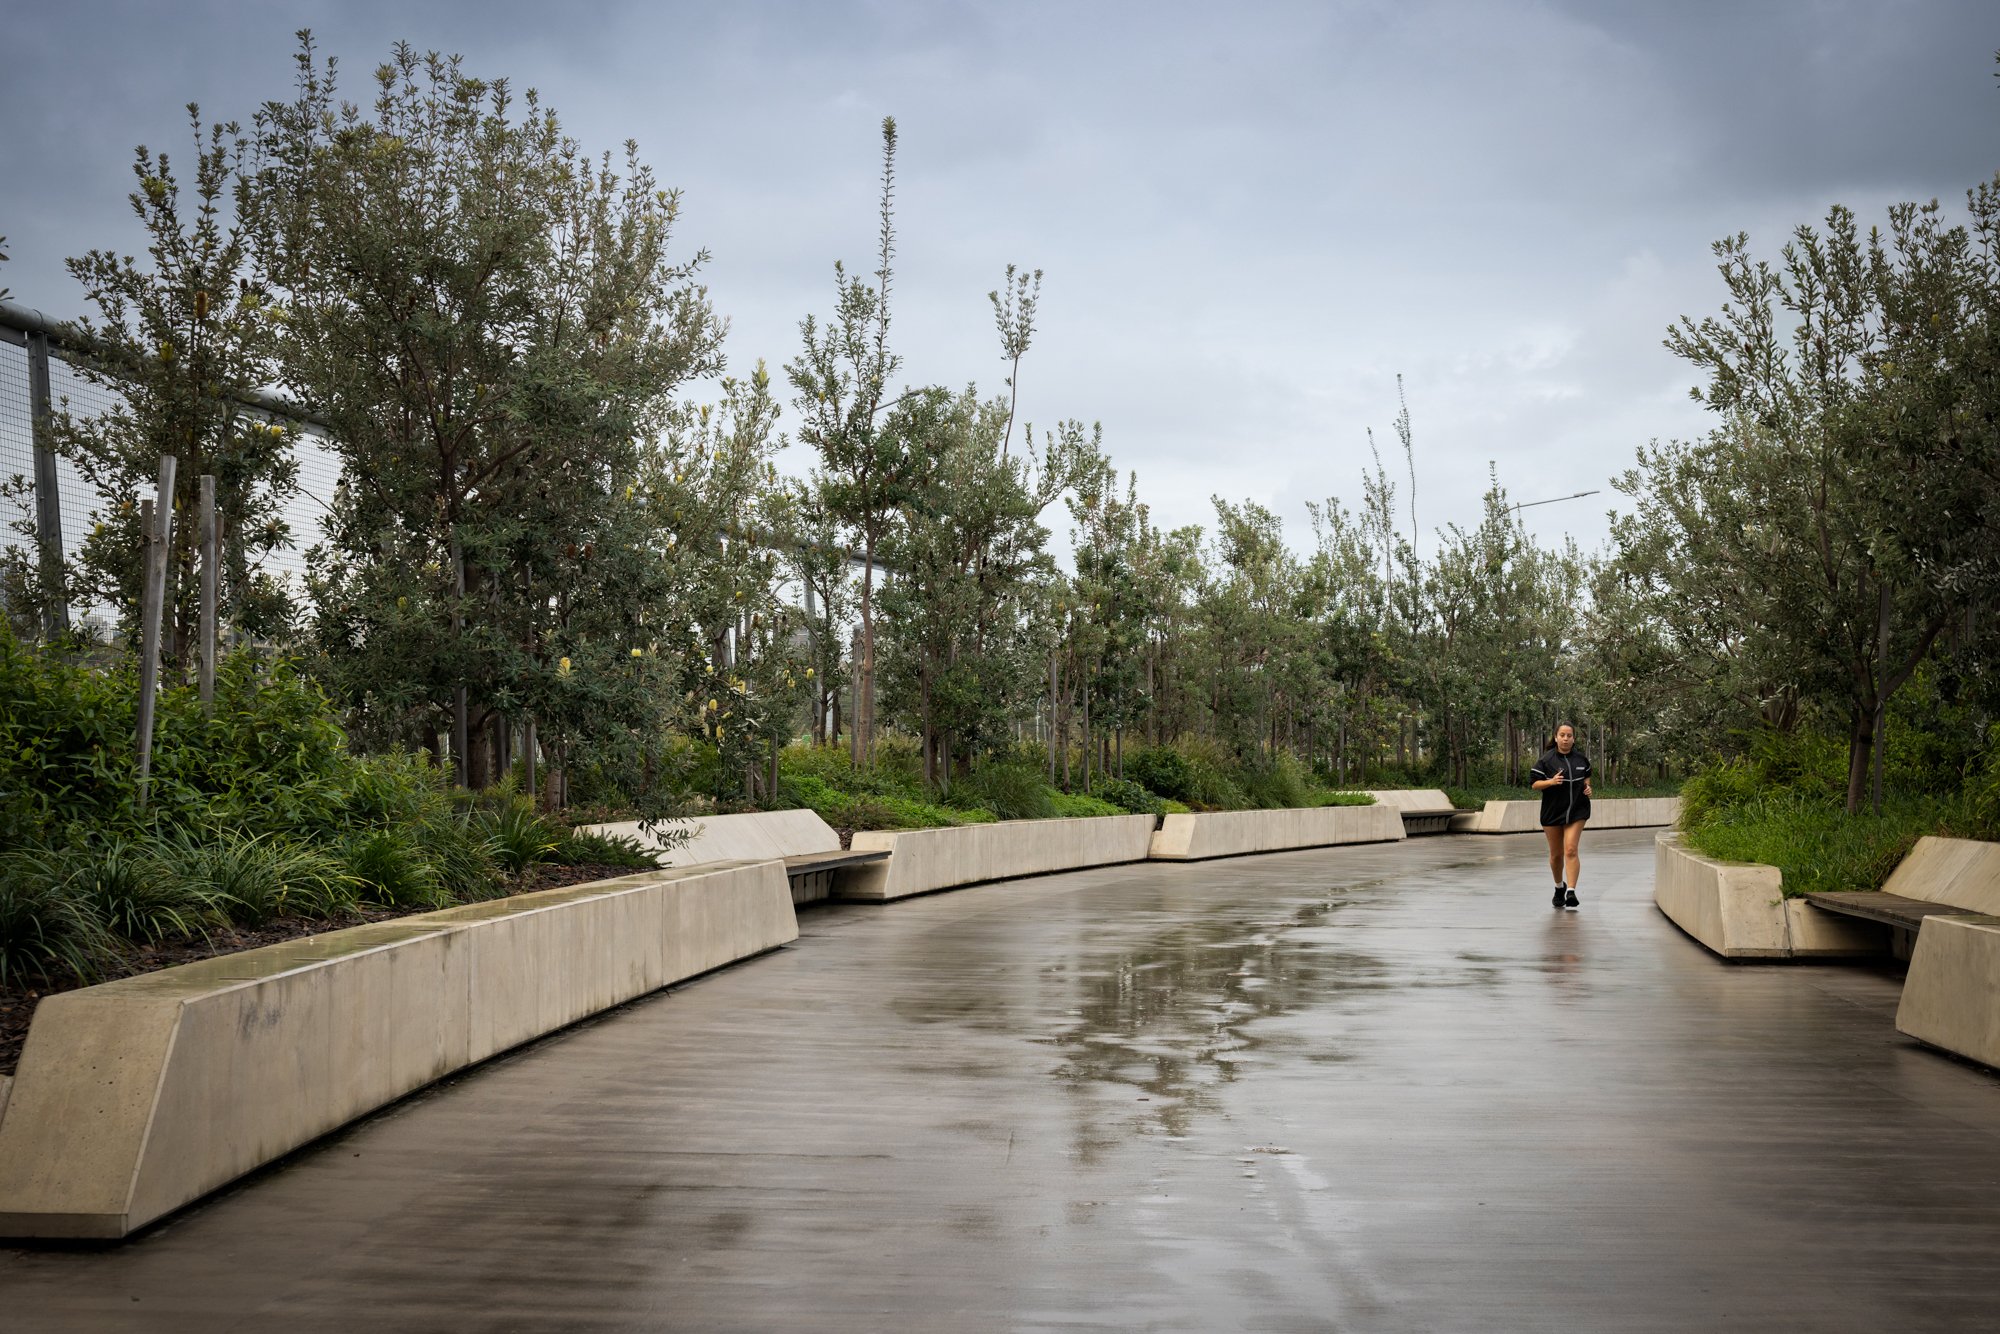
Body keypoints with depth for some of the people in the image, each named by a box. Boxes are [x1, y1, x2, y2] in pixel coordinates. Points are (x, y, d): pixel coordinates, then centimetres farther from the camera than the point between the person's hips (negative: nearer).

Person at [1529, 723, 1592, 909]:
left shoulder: (1581, 758, 5)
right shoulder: (1546, 759, -6)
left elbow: (1586, 776, 23)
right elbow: (1534, 784, -6)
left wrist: (1587, 787, 3)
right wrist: (1551, 782, -24)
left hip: (1576, 811, 0)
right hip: (1552, 811, 0)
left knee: (1571, 850, -15)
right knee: (1556, 854, 10)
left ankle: (1571, 890, -18)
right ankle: (1559, 887, 33)